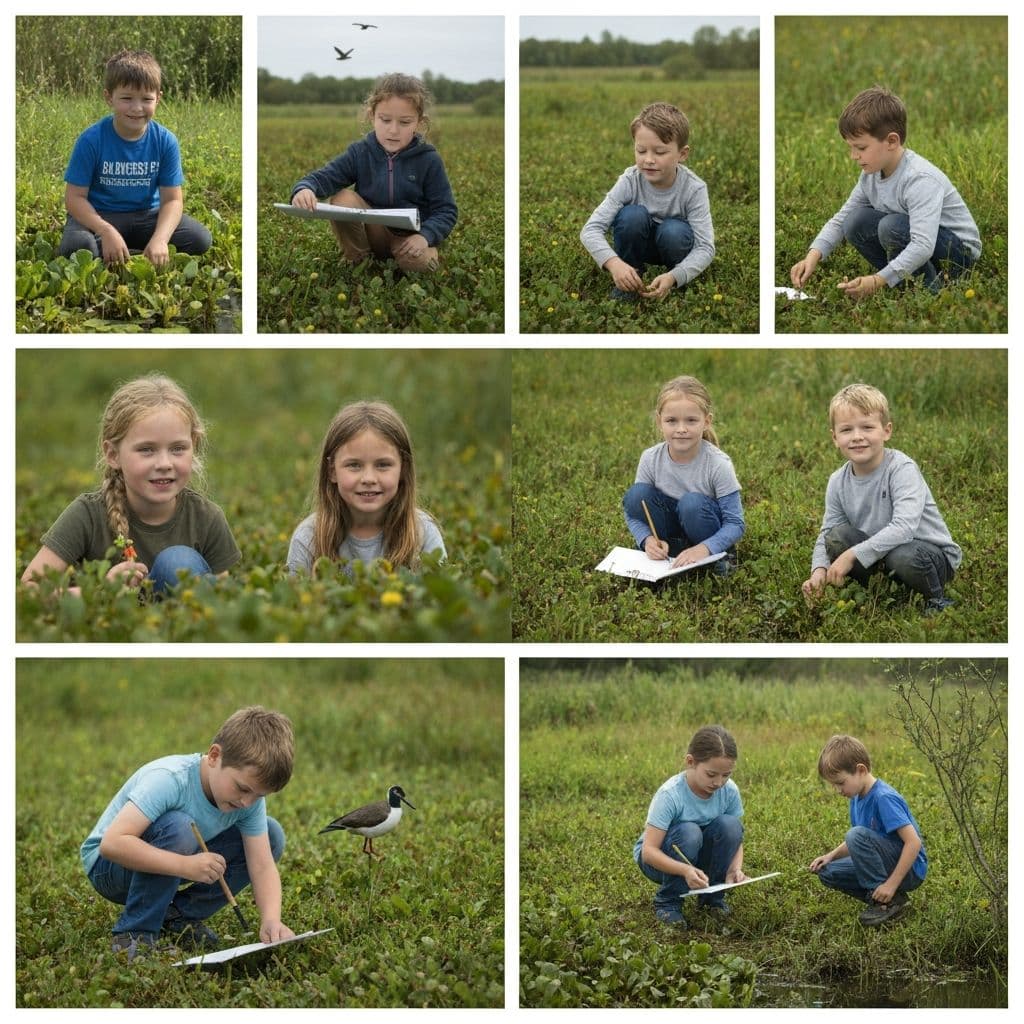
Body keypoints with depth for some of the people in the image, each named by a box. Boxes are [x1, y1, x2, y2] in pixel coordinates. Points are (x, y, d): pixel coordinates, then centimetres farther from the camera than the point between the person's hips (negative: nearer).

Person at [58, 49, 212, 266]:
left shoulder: (165, 141, -9)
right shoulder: (91, 140, -16)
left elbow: (172, 199, -9)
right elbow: (75, 196, -14)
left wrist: (160, 239, -29)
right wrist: (107, 231, -31)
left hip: (147, 216, 3)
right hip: (99, 216, -3)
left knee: (200, 239, -17)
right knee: (76, 247, -35)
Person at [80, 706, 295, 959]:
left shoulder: (251, 796, -14)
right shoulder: (168, 779, -33)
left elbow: (262, 865, -16)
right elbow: (112, 843, -42)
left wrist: (271, 920, -35)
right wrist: (186, 866, -47)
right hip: (108, 866, -7)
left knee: (272, 836, -7)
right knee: (178, 827, -37)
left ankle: (180, 916, -3)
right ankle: (135, 933, -22)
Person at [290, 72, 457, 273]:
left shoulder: (429, 160, -9)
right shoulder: (360, 153, -5)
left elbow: (446, 210, -7)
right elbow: (323, 177, -13)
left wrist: (425, 236, -28)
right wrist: (305, 189, -39)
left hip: (410, 237, -2)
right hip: (371, 231, 2)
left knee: (418, 262, -35)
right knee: (342, 198, -22)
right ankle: (356, 260, -4)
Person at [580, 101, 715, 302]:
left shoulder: (693, 189, -27)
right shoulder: (630, 182, -25)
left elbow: (705, 247, -31)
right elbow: (590, 230, -29)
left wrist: (673, 277, -49)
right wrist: (613, 263, -50)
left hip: (673, 243, -1)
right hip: (640, 245, 1)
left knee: (673, 231, -34)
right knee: (633, 215, -30)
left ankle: (677, 279, -6)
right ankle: (629, 280, -11)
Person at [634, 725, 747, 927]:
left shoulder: (729, 791, -15)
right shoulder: (671, 795, -28)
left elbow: (735, 839, -6)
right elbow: (649, 851, -31)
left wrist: (736, 868, -29)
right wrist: (685, 870, -48)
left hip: (700, 858, 4)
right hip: (660, 859, -4)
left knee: (730, 825, -24)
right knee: (689, 833, -35)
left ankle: (712, 896, -4)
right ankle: (667, 903, -14)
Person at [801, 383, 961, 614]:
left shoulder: (902, 469, -21)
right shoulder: (838, 483, -3)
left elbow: (904, 527, -34)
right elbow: (825, 535, 2)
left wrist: (852, 555, -34)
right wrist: (819, 571, -20)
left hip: (935, 555, -5)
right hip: (879, 553, 5)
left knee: (902, 556, -37)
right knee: (837, 535, -17)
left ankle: (938, 601, -6)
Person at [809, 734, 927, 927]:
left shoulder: (883, 798, -23)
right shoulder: (857, 797, 5)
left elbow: (914, 842, -28)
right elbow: (855, 844, 17)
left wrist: (891, 885, -28)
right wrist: (831, 855, -2)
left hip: (909, 870, -9)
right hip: (889, 866, 9)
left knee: (858, 835, -28)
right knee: (827, 872, 1)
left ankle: (892, 901, -17)